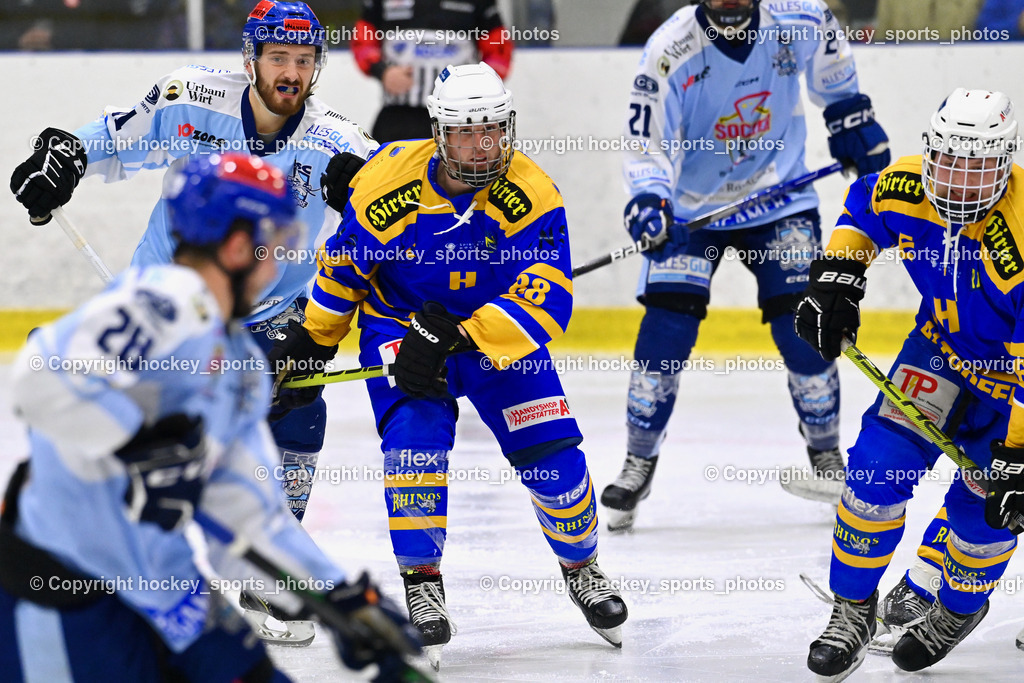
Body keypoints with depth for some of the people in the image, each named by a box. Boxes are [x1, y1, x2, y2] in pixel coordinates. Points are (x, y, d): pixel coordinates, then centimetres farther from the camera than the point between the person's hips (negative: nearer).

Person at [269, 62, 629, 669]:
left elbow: (545, 303, -32)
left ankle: (582, 566, 20)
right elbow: (344, 262, -3)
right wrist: (316, 339, 5)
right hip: (399, 322, -1)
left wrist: (456, 338, -41)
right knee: (416, 437, -24)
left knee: (552, 453, -7)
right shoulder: (389, 180, -22)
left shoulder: (533, 197, -24)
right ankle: (422, 584, -11)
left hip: (497, 332, 1)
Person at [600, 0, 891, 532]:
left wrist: (849, 112, 16)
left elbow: (829, 58, 10)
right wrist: (649, 198, -36)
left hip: (779, 197, 1)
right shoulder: (669, 51, -22)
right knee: (666, 330, -13)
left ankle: (826, 453, 14)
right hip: (692, 207, -1)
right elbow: (647, 143, -19)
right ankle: (639, 462, 2)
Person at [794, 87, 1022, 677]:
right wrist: (838, 272, -7)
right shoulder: (908, 187, -20)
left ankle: (961, 608, 28)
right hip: (943, 345, 4)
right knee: (880, 467, -10)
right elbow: (863, 207, 7)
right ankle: (855, 609, 8)